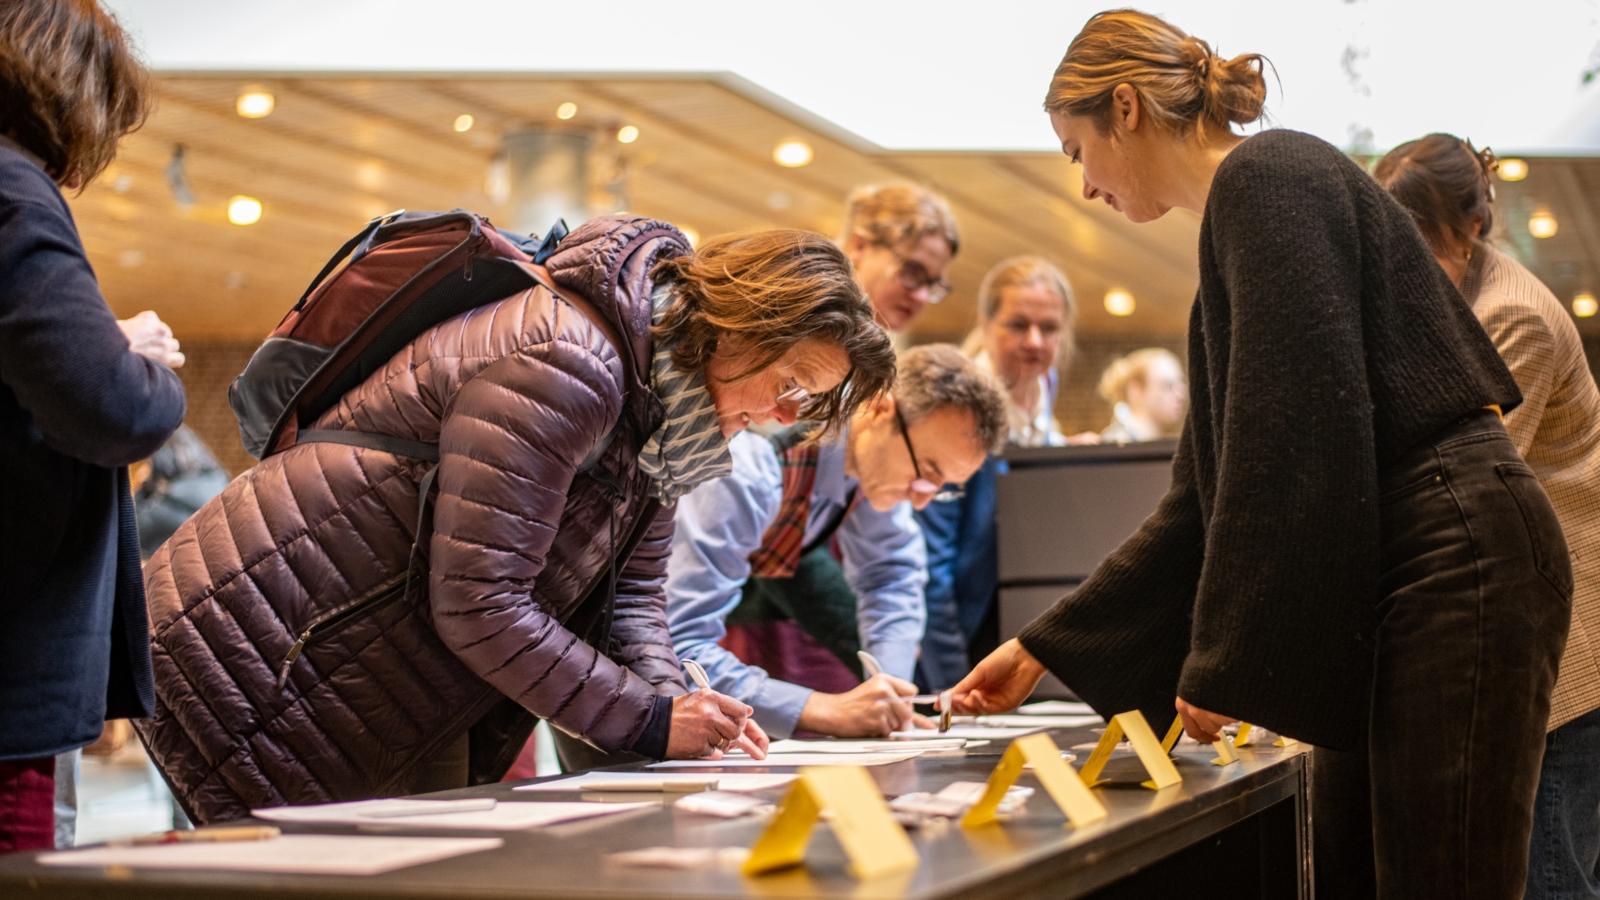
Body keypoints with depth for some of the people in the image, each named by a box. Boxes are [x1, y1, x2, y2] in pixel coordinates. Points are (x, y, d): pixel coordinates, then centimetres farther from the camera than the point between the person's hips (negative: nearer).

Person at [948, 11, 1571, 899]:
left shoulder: (1269, 177, -7)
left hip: (1459, 560, -10)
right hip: (1382, 593, 10)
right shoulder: (1236, 218, 22)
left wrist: (1226, 658, -14)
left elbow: (1299, 431, -18)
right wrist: (1044, 649, 23)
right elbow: (1204, 501, 24)